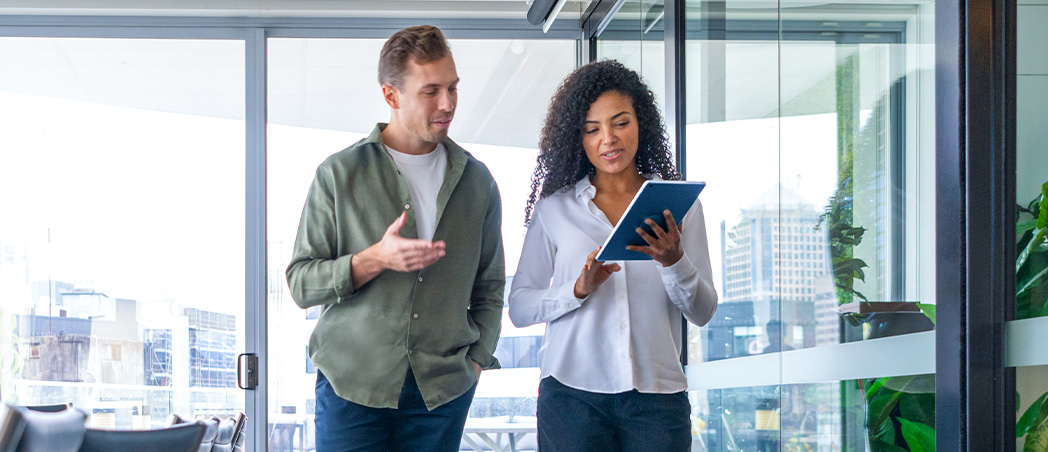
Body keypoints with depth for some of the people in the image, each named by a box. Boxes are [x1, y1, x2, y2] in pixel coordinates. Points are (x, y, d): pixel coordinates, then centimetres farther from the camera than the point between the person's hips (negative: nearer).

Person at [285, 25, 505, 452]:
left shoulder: (477, 181, 8)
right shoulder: (339, 174, -1)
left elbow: (490, 285, 16)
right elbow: (301, 283, -3)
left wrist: (476, 360, 5)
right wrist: (374, 260, -17)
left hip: (443, 390, 2)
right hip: (352, 383, -2)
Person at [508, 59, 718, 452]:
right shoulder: (554, 207, 6)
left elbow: (703, 313, 3)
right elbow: (518, 308, 3)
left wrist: (674, 261, -14)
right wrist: (578, 289, -13)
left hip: (656, 395, 1)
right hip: (572, 395, 0)